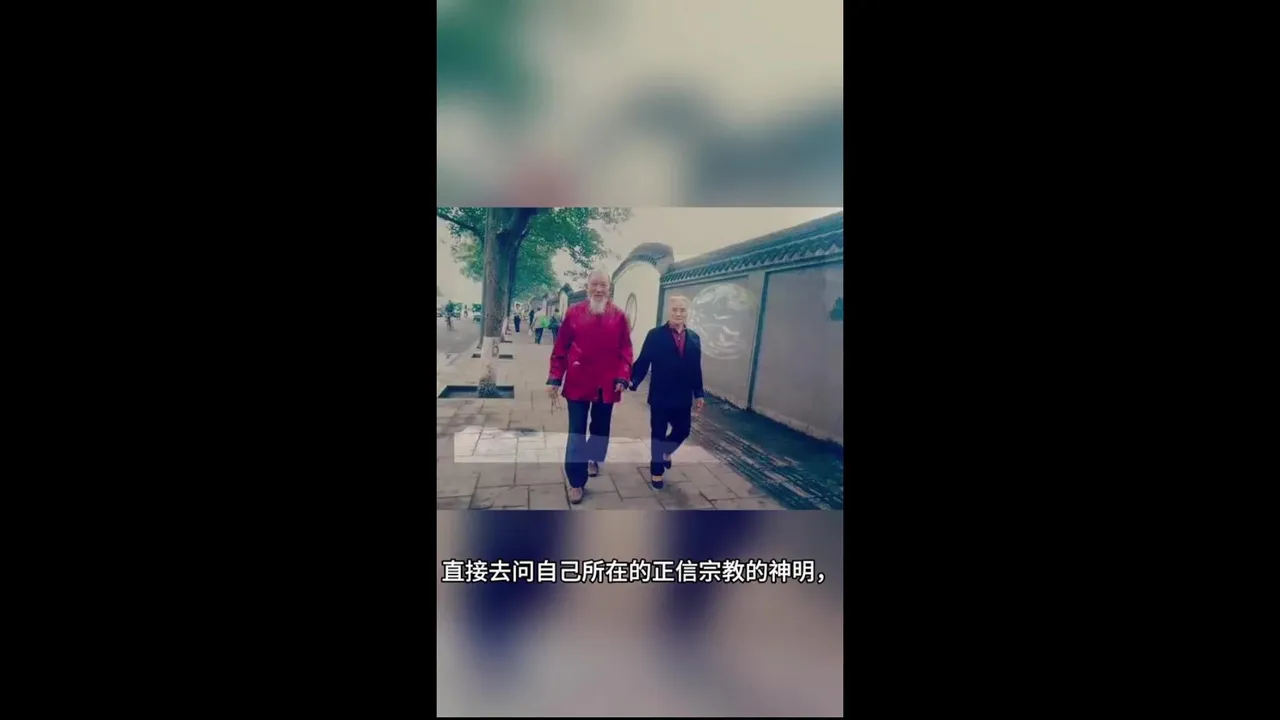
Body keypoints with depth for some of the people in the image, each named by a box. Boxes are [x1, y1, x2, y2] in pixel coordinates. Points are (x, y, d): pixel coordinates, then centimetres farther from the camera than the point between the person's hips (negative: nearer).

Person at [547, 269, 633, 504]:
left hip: (606, 384, 1)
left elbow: (625, 350, 0)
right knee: (577, 432, 1)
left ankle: (594, 459, 47)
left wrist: (622, 378, -10)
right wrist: (554, 379, -6)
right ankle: (576, 482, 10)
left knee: (601, 427, 19)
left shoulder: (619, 316, -2)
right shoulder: (573, 313, -4)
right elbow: (560, 349, -2)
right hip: (577, 382, -1)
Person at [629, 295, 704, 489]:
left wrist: (698, 394, 7)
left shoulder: (694, 338, 6)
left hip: (683, 398, 4)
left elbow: (696, 369, 8)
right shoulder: (655, 335, -7)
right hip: (660, 396, -4)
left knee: (683, 431, 12)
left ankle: (666, 451, 44)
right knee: (658, 435, 8)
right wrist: (633, 381, -23)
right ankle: (656, 471, 26)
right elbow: (642, 362, -10)